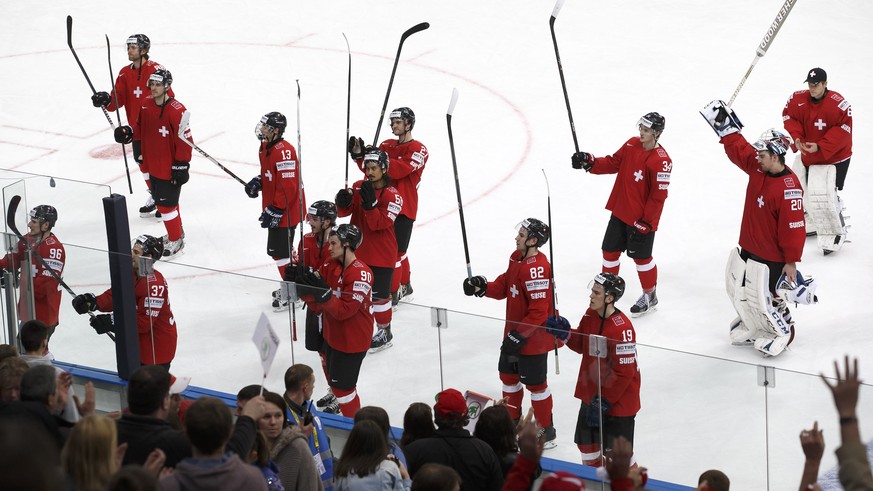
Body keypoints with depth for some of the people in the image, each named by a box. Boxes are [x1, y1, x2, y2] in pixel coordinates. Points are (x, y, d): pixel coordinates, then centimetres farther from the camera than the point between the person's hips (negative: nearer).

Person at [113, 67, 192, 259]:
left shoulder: (176, 111, -24)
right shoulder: (147, 105, 2)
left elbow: (185, 140, -21)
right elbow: (140, 127, 14)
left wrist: (181, 166, -19)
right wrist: (128, 132, -8)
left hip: (170, 168, -8)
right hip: (154, 165, 8)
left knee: (166, 205, -2)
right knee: (162, 201, 22)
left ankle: (176, 241, 15)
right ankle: (176, 231, 41)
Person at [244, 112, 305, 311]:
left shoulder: (283, 152, -26)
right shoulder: (265, 148, 7)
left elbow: (288, 187, -28)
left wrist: (275, 211, -24)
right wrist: (257, 183, 3)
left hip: (285, 212, -11)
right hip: (273, 209, 11)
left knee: (279, 251, -5)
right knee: (277, 250, 20)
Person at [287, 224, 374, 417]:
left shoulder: (361, 274, -25)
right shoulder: (330, 266, 0)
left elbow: (344, 310, -28)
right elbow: (317, 306, -1)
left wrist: (323, 291, -36)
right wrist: (303, 287, -17)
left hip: (352, 340, -9)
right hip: (332, 336, 9)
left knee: (341, 385, -1)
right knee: (334, 381, 23)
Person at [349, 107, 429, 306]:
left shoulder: (418, 149, -10)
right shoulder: (387, 145, 13)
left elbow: (399, 170, -24)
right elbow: (370, 169, 8)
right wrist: (359, 155, -10)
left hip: (404, 209, -7)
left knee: (395, 250, -7)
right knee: (397, 249, 17)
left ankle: (392, 293, 0)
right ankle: (404, 286, 32)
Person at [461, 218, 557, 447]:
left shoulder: (537, 268, -28)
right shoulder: (517, 258, 3)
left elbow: (538, 311, -29)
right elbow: (504, 287, 11)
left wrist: (520, 334, -25)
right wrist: (482, 287, -7)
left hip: (533, 337, -10)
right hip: (513, 332, 10)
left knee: (534, 383, 2)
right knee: (508, 374, 21)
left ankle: (546, 431, 17)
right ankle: (512, 419, 40)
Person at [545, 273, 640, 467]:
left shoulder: (621, 328, -27)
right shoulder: (591, 315, -1)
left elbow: (624, 373, -25)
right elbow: (582, 345, 14)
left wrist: (604, 402, -21)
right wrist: (565, 333, -5)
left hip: (618, 399, -9)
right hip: (592, 393, 9)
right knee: (587, 444, 21)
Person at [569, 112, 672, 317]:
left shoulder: (661, 161, -23)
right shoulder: (631, 144, 0)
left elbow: (658, 197, -21)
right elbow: (613, 163, 8)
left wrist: (644, 222, -19)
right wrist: (589, 162, -9)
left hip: (643, 218, -7)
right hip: (620, 211, 7)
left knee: (641, 256, 7)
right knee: (610, 251, 15)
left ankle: (650, 296, 27)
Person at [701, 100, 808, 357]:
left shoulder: (789, 188, -29)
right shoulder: (758, 167, -5)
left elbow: (793, 227, -25)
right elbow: (738, 148, 9)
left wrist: (791, 261, -20)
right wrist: (725, 125, 0)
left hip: (770, 257, -9)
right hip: (747, 247, 9)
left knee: (764, 299, 3)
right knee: (739, 291, 20)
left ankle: (782, 332, 27)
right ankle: (752, 325, 41)